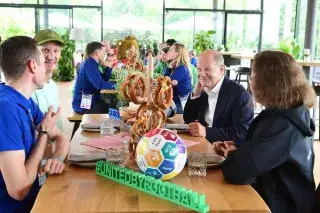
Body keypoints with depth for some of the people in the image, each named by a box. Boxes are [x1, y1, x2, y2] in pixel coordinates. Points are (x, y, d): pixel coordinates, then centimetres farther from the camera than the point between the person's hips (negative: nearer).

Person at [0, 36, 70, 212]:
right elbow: (18, 189, -28)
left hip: (31, 196, 8)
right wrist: (44, 132, -18)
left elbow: (59, 137, 10)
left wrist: (57, 158, -13)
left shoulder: (25, 101, 2)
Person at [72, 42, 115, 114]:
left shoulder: (91, 63, 13)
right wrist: (116, 85, -17)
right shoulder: (90, 64, -18)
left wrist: (108, 68, 4)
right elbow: (100, 84, -28)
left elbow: (104, 79, 19)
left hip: (89, 101, 10)